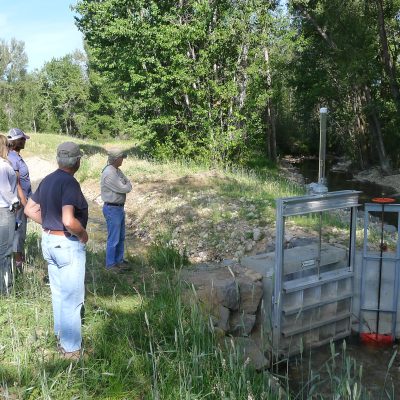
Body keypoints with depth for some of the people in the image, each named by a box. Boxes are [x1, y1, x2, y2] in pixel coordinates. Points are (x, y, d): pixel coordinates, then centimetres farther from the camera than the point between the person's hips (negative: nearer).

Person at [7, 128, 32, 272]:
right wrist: (25, 204, -17)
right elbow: (17, 184, -19)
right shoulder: (12, 159, -18)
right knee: (18, 231, 0)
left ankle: (19, 257, 29)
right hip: (19, 201, -9)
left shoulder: (16, 156, 10)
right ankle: (18, 262, 9)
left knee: (20, 231, 17)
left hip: (22, 199, 9)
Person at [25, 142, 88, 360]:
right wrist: (83, 234, -16)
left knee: (58, 292, 23)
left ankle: (61, 334, 40)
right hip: (68, 244, -9)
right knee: (72, 297, 4)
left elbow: (29, 209, 12)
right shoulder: (70, 183, -22)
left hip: (49, 240, 9)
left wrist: (50, 224, 11)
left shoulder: (47, 180, 4)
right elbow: (69, 221, -33)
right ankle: (71, 348, 15)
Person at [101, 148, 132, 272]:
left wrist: (126, 185, -10)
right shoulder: (109, 174, -23)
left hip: (119, 208, 10)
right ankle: (110, 264, 13)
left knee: (121, 237, 19)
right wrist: (127, 185, 0)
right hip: (112, 209, -10)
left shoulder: (117, 171, 8)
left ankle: (119, 260, 32)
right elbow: (125, 189, -20)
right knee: (113, 239, 1)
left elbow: (128, 184, 11)